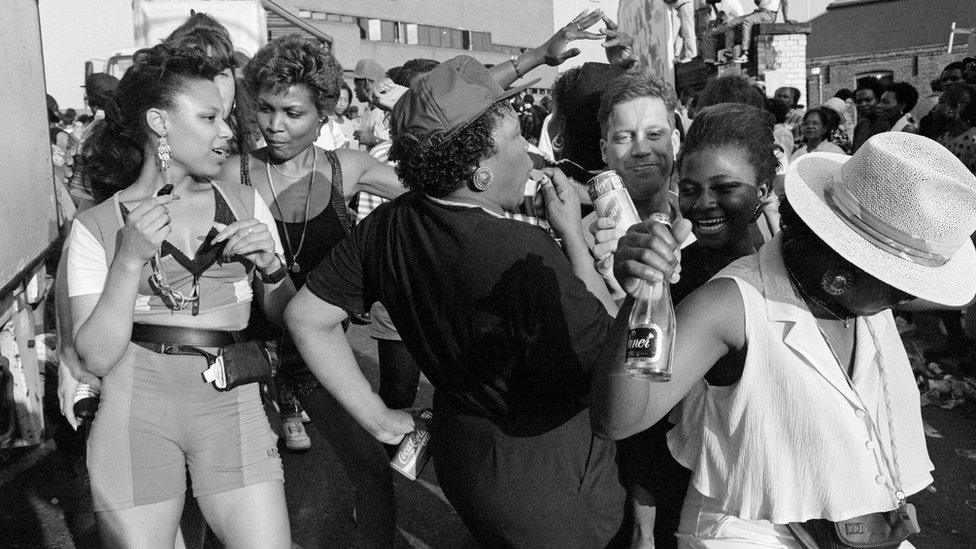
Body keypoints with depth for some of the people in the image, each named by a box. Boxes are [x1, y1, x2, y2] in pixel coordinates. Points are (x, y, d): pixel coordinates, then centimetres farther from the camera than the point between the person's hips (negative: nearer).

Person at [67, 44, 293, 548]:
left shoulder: (245, 205, 8)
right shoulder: (95, 226, 1)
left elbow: (285, 320, 9)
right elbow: (96, 356, -6)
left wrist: (270, 270, -10)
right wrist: (130, 260, -16)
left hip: (230, 401, 2)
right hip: (135, 406, -1)